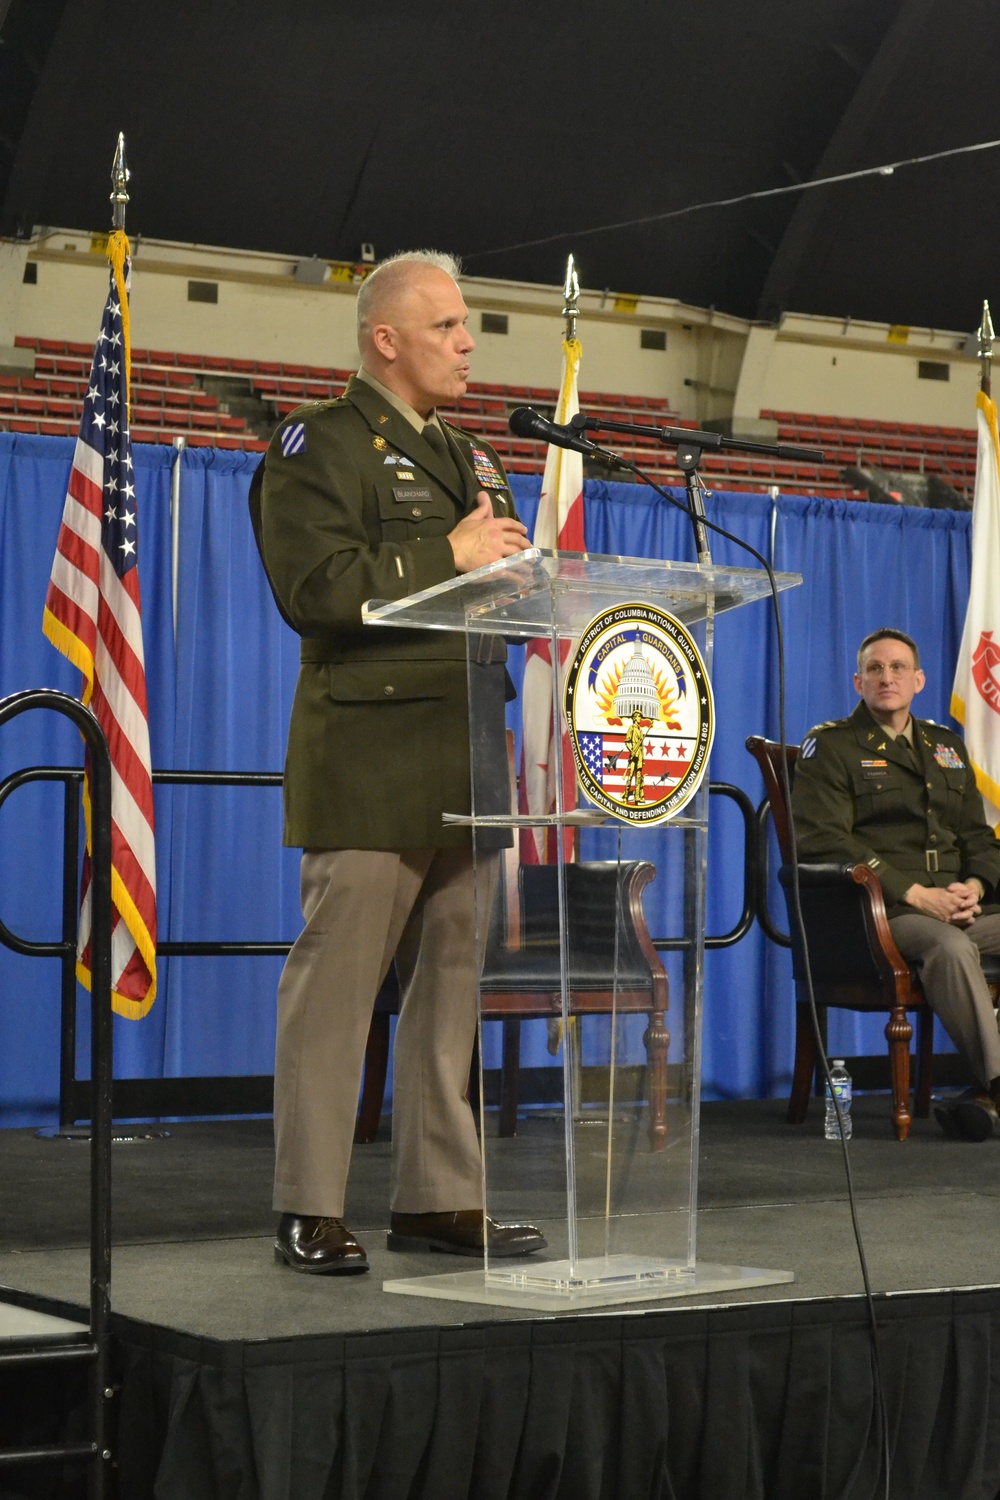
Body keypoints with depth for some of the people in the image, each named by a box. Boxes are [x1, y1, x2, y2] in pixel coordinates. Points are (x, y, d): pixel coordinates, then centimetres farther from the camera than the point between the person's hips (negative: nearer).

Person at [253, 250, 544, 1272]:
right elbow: (315, 590, -16)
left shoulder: (471, 458, 23)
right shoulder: (319, 447, -3)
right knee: (336, 985, -6)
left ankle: (439, 1197, 17)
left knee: (455, 982, 9)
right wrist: (446, 558, -14)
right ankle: (309, 1213, 1)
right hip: (370, 759, -8)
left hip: (468, 759, 8)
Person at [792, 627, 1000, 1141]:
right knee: (949, 946, -37)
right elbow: (822, 841, -7)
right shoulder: (830, 746, 6)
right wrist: (916, 895, -15)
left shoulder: (946, 746, 25)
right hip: (879, 912, -6)